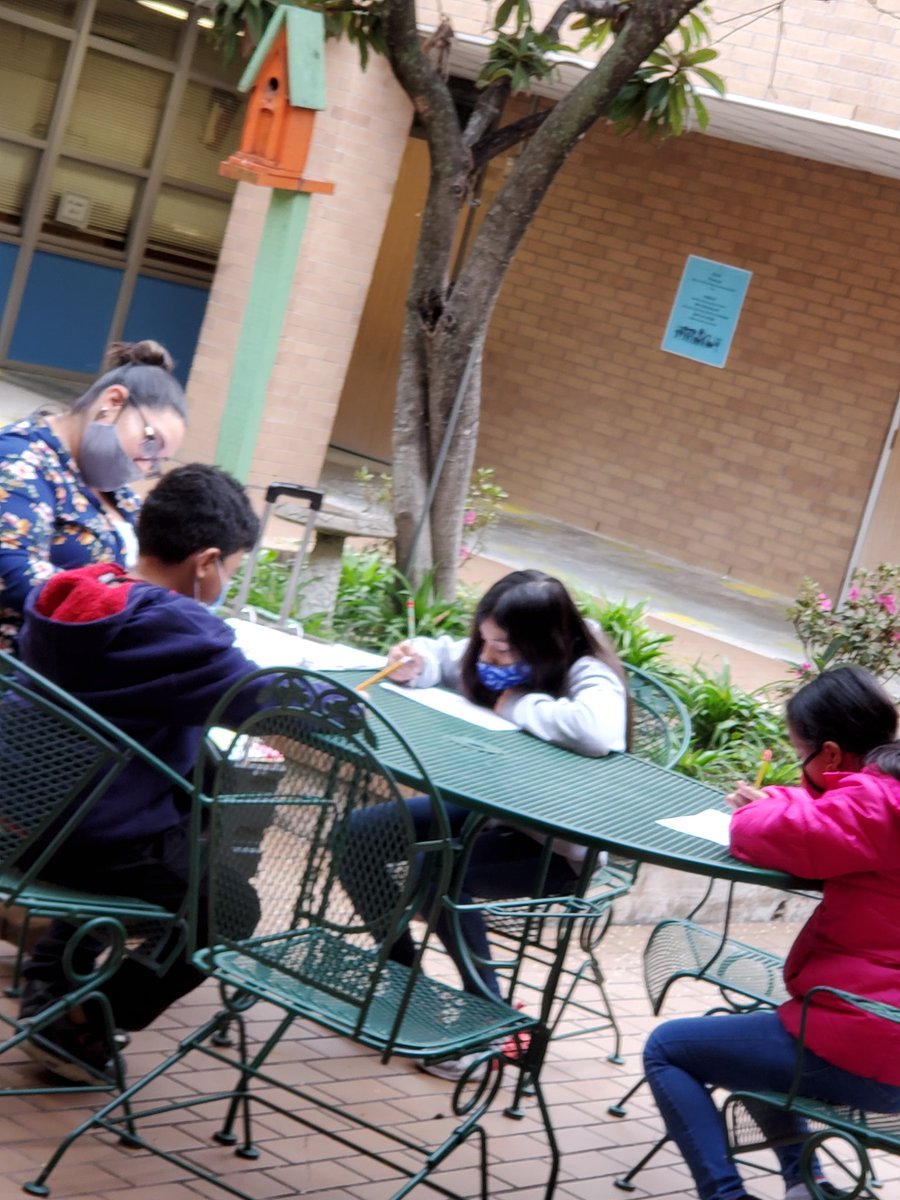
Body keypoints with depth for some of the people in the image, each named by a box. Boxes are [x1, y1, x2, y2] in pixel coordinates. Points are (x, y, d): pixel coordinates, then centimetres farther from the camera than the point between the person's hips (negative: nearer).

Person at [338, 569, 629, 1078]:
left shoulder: (590, 677, -25)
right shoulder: (500, 659, -5)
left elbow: (599, 731, -48)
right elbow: (444, 655, 14)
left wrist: (519, 706, -31)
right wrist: (417, 662, -12)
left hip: (558, 846, -8)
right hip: (487, 806, 8)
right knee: (358, 835, -2)